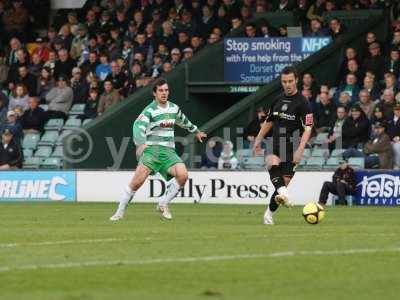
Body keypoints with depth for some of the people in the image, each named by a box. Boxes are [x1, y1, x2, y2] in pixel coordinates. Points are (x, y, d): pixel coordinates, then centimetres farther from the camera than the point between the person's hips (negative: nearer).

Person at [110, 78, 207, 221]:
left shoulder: (174, 108, 13)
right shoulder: (150, 110, -7)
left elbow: (183, 121, 35)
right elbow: (138, 126, -23)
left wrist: (196, 131, 50)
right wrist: (141, 143, -42)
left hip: (169, 151, 5)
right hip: (152, 149, -5)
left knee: (182, 174, -21)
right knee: (137, 181, -19)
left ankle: (163, 204, -2)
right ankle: (120, 212, -1)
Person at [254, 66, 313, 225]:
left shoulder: (302, 102, -7)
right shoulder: (277, 100, 10)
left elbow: (308, 128, -15)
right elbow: (269, 121, 25)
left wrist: (301, 148, -27)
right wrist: (258, 139, 21)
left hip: (292, 148, -3)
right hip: (275, 146, 3)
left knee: (285, 180, -3)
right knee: (273, 164, -30)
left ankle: (270, 212, 11)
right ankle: (283, 193, -48)